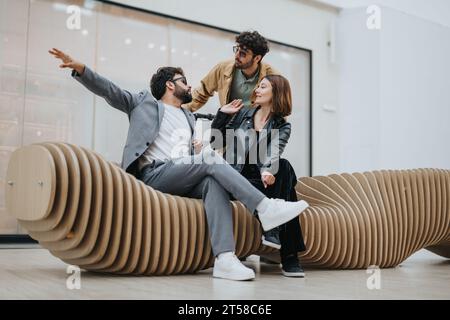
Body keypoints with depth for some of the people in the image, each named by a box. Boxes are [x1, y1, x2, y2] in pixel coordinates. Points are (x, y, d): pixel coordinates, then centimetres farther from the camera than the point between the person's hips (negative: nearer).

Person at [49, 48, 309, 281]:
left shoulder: (189, 117, 32)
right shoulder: (145, 102, 18)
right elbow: (109, 90, 5)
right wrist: (80, 68, -11)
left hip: (184, 179, 4)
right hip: (154, 174, -4)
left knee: (213, 181, -30)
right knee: (211, 159, -26)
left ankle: (225, 258, -43)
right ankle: (265, 208, -29)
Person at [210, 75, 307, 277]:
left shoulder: (282, 127, 8)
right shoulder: (242, 114, 14)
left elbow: (273, 154, -14)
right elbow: (215, 143, 14)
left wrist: (267, 170, -36)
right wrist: (222, 114, 5)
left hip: (259, 177, 1)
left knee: (284, 167, -32)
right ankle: (288, 254, -31)